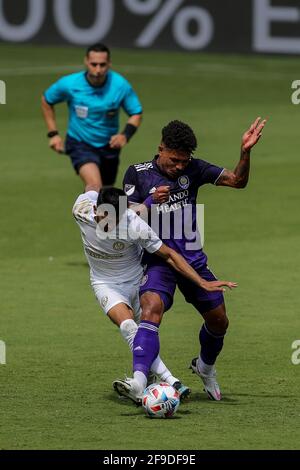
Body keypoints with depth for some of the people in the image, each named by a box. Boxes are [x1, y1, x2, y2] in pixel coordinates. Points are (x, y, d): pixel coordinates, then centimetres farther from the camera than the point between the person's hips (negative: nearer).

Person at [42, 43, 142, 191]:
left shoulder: (120, 85, -17)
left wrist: (125, 135, -23)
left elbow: (136, 113, -4)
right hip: (80, 144, -3)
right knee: (94, 186, -29)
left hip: (109, 146, 3)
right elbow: (46, 100, 2)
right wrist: (53, 133, -3)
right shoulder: (69, 84, -18)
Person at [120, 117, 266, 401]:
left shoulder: (193, 169, 2)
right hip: (158, 260, -3)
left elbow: (238, 181, 1)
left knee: (218, 321, 10)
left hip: (193, 259, 4)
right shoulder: (138, 174, -2)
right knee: (151, 309, -30)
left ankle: (205, 367, 41)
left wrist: (245, 152, -15)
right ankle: (139, 380, -42)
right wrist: (151, 202, -22)